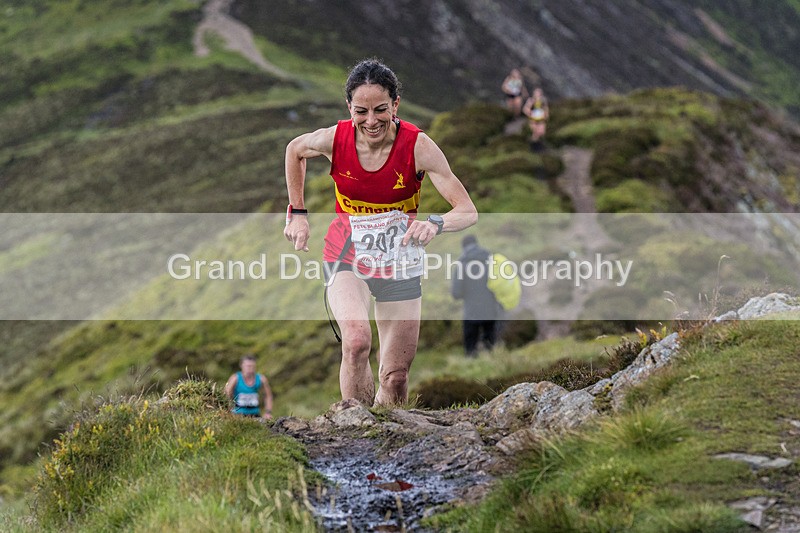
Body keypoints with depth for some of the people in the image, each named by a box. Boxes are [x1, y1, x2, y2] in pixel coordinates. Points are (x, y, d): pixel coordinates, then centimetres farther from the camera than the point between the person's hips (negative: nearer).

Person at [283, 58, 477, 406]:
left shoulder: (418, 146, -20)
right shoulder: (334, 139, -15)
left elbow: (468, 211, -23)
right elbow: (295, 150, 10)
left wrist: (436, 224, -44)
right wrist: (297, 212, 8)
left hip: (399, 263, 1)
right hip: (346, 258, -1)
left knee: (396, 377, 5)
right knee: (356, 341, -30)